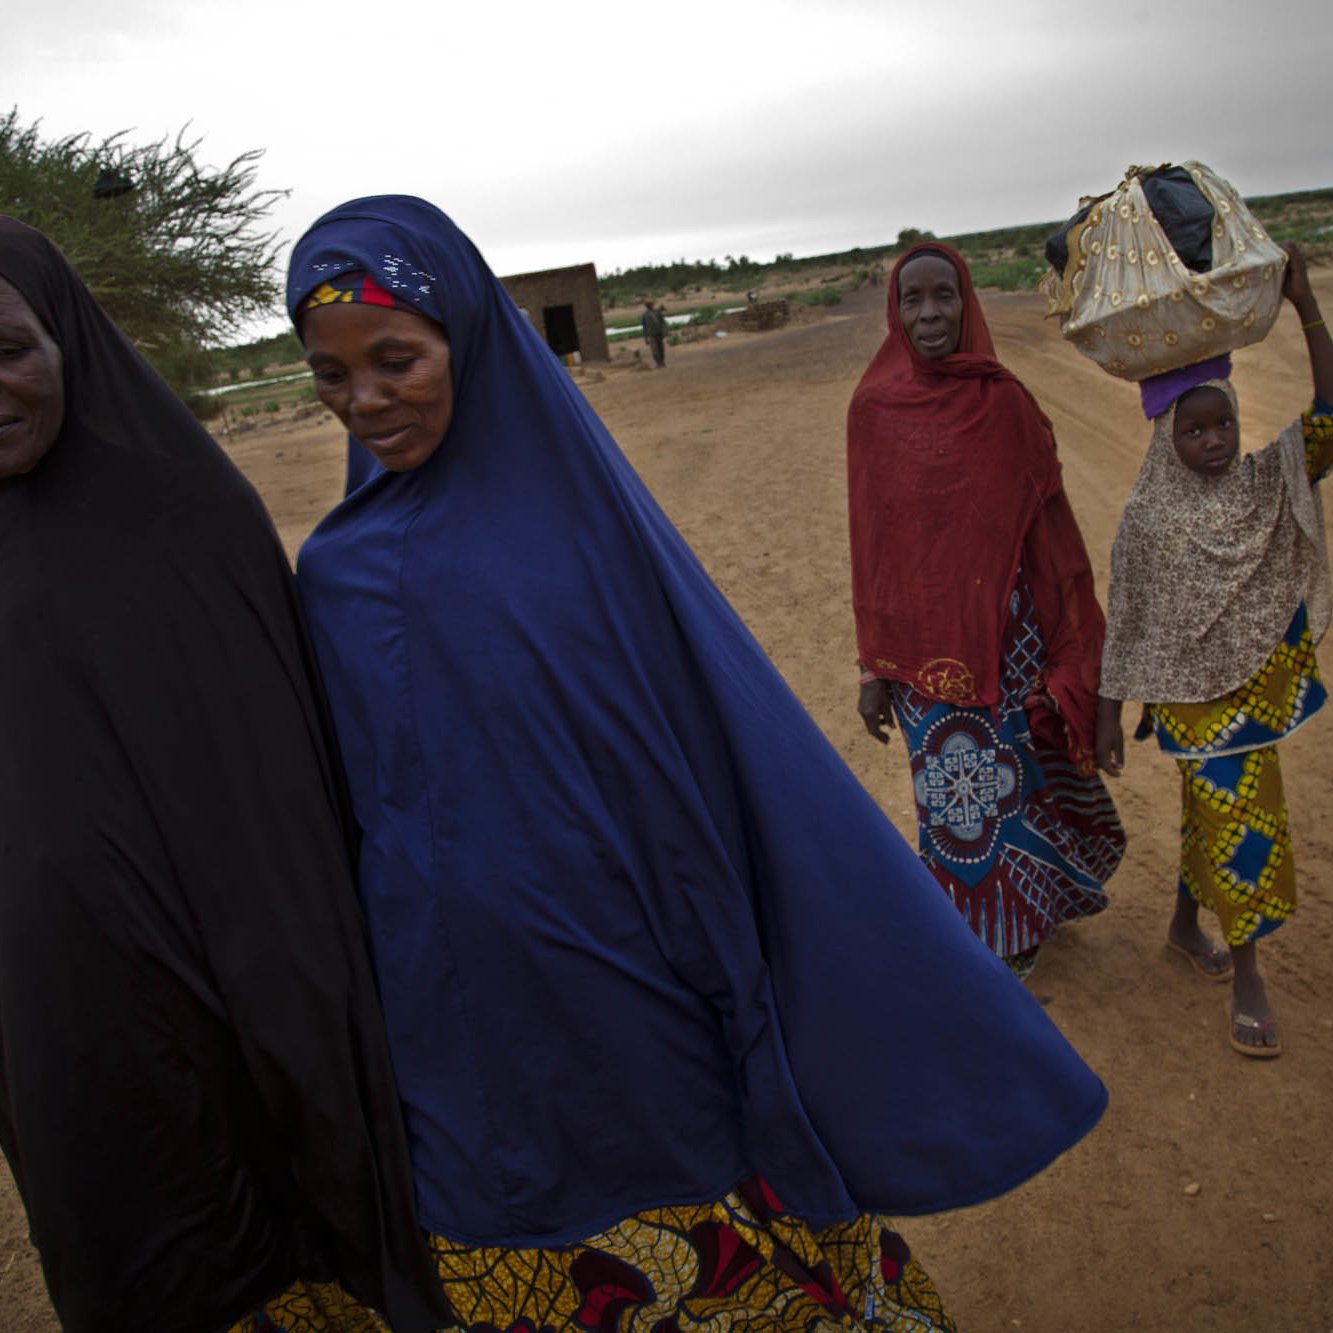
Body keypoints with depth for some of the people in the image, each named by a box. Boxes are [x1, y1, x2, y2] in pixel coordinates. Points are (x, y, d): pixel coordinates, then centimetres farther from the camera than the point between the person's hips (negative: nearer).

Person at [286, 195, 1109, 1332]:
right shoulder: (339, 568, -2)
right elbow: (337, 814, 5)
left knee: (734, 1242, 18)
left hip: (636, 997, -1)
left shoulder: (583, 510, -9)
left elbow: (730, 735, -7)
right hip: (465, 1026, 2)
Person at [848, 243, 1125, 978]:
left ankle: (1022, 921, 41)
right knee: (953, 800, 9)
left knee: (1018, 779, 13)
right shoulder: (874, 406, -4)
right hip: (926, 646, -1)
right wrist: (873, 668, -1)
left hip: (1008, 636, 1)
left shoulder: (1005, 400, -2)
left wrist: (1072, 653, -1)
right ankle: (981, 943, 32)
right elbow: (870, 545, -1)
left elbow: (1051, 526, 1)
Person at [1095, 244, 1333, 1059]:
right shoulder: (1149, 520, -13)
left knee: (1213, 813, 20)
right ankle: (1247, 977, 16)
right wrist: (1110, 713, -7)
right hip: (1198, 696, -4)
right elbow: (1125, 624, -9)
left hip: (1265, 685, 4)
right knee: (1240, 823, -1)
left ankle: (1186, 925, 43)